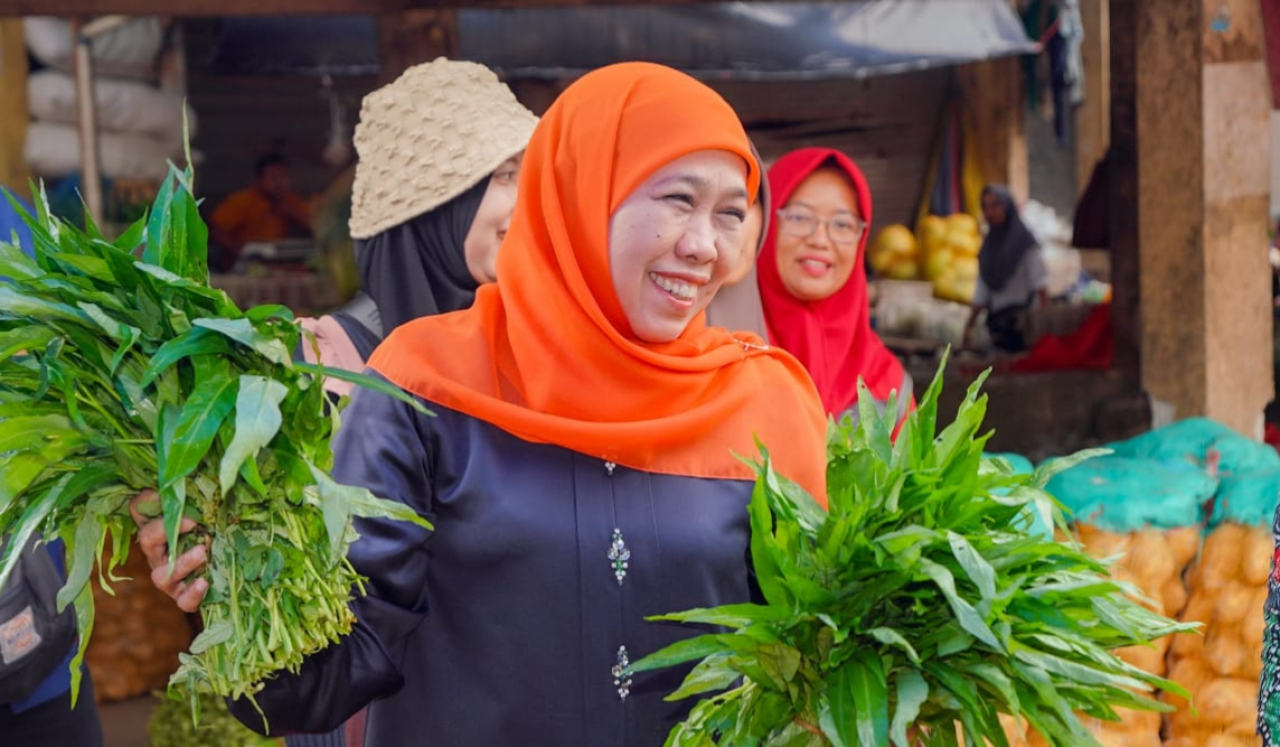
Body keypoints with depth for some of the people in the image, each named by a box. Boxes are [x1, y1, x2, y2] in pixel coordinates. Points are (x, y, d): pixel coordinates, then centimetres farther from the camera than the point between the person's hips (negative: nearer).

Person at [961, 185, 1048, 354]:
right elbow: (982, 292, 15)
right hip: (996, 319, 5)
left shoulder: (1024, 239, -1)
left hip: (1023, 318, -5)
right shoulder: (988, 245, 14)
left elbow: (1040, 283, -9)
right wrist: (969, 325, 10)